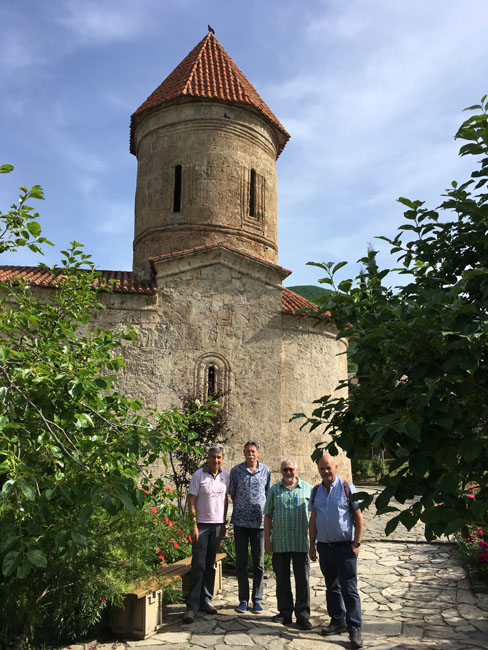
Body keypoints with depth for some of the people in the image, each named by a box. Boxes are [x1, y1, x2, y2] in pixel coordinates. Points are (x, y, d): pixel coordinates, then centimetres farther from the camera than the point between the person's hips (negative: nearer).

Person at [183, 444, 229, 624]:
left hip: (217, 524, 4)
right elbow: (191, 501, -8)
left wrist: (224, 524, 12)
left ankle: (206, 600, 20)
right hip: (202, 524, -4)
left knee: (210, 565, 10)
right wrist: (194, 526, -13)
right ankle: (192, 606, 0)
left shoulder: (225, 475, 5)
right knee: (198, 565, -6)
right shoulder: (199, 475, -9)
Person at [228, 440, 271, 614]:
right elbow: (232, 494, 10)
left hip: (259, 521, 0)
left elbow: (269, 495, 12)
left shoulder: (266, 471, 4)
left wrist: (266, 516, 8)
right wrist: (241, 510, 6)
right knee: (241, 562, 7)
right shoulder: (236, 471, 1)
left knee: (258, 563, 6)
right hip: (240, 521, 0)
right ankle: (243, 599, 17)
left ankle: (257, 599, 17)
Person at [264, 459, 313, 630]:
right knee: (282, 579, 10)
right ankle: (285, 612, 23)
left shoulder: (308, 489, 4)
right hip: (280, 543, 2)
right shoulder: (274, 490, 8)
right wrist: (267, 539, 4)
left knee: (302, 580, 3)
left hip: (302, 543, -1)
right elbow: (268, 515, 9)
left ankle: (302, 615, 13)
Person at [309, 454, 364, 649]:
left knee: (349, 589, -3)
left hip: (344, 546, -5)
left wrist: (356, 543, -9)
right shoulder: (316, 491, 8)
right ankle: (338, 622, 27)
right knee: (332, 587, 14)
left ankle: (354, 628, 4)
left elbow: (358, 517, -5)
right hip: (324, 546, 5)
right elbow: (313, 519, 13)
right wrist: (312, 545, 11)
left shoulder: (347, 487, -6)